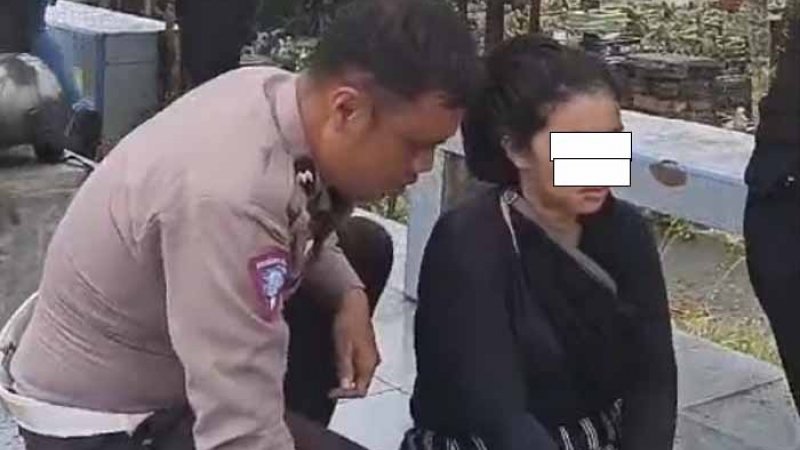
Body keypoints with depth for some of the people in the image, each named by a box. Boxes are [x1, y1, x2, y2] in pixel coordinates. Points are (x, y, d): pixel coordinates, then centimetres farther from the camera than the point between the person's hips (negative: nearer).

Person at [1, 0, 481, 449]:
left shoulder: (273, 88, -11)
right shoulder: (229, 197, -38)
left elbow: (303, 223, 10)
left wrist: (348, 294, -6)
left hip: (156, 354, 9)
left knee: (365, 247, 11)